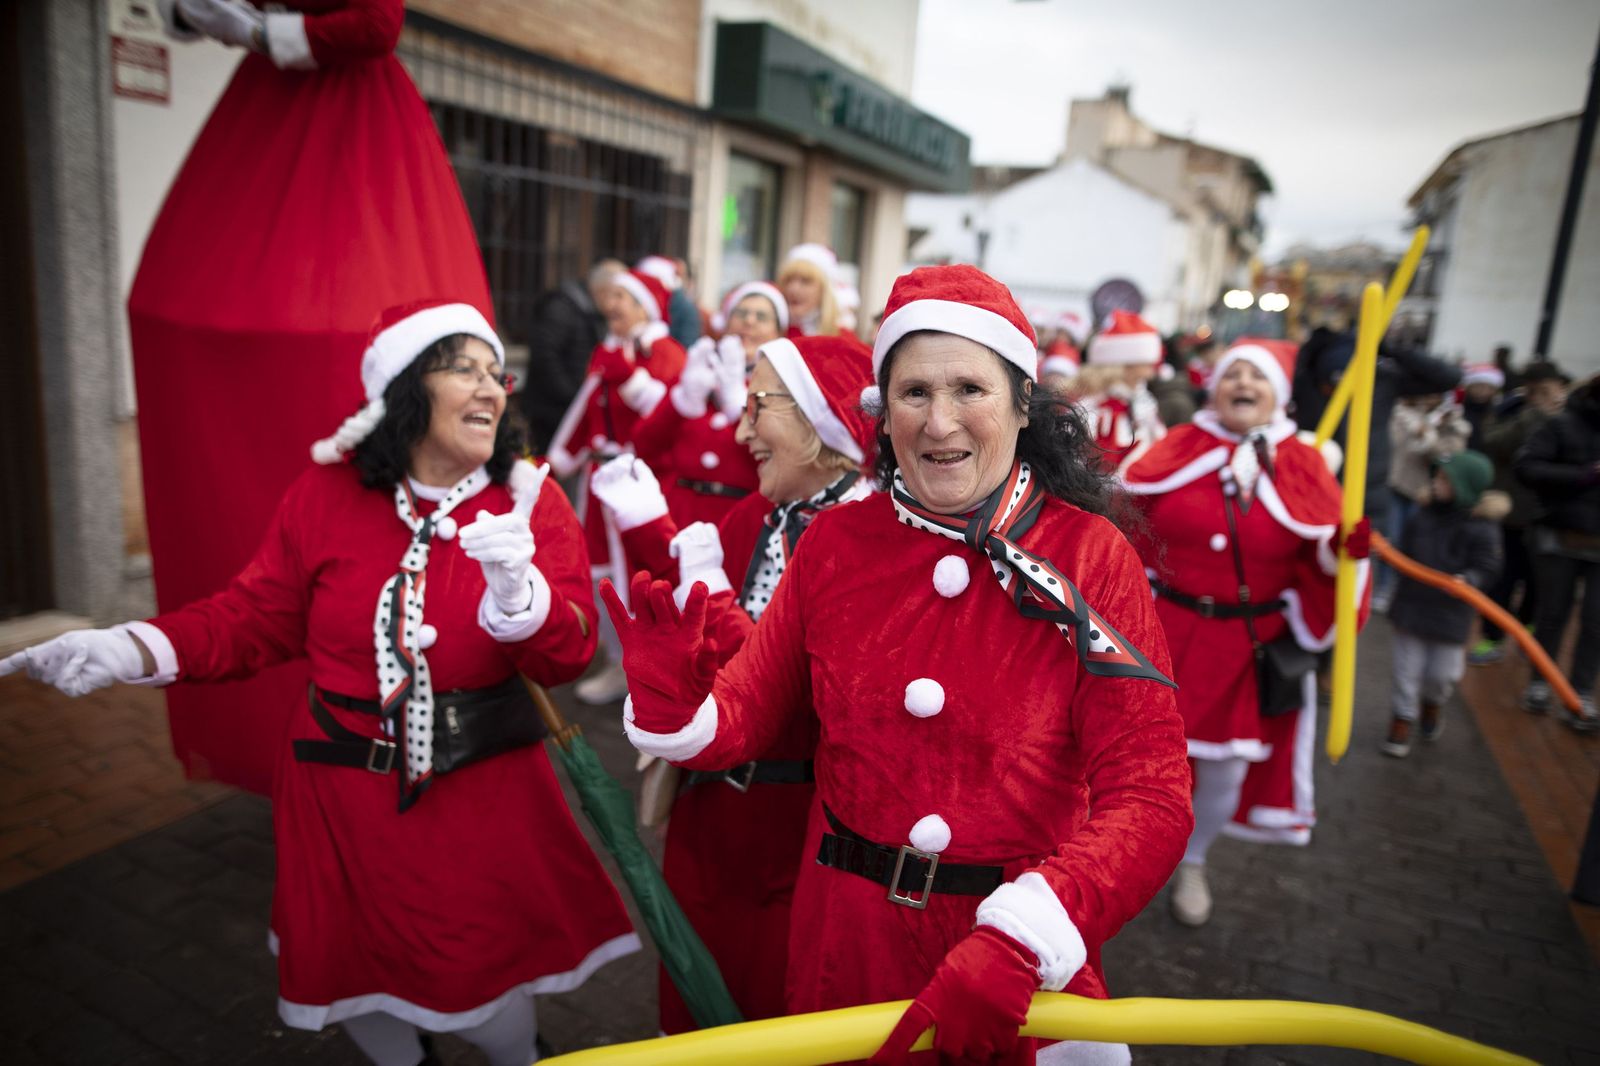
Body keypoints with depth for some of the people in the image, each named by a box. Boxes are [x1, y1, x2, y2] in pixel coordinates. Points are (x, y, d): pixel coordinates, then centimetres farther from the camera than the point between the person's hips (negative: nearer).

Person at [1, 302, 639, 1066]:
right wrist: (137, 649, -10)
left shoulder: (530, 501, -8)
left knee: (487, 991, 9)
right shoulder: (326, 493, -5)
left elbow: (568, 657, -14)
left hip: (483, 793, -1)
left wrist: (517, 594, -33)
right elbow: (258, 616, 1)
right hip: (345, 791, 2)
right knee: (353, 978, 19)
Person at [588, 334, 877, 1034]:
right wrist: (647, 528, -3)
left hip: (804, 829, -7)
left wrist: (712, 602, -26)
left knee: (785, 1009, 18)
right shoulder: (752, 520, 1)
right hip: (715, 813, 7)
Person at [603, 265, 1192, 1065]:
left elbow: (1148, 799, -18)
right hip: (846, 931, 2)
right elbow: (748, 714, -1)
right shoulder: (835, 541, -6)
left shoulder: (1092, 558, -14)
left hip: (1021, 960, -2)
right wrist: (672, 692, -23)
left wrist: (1018, 944, -31)